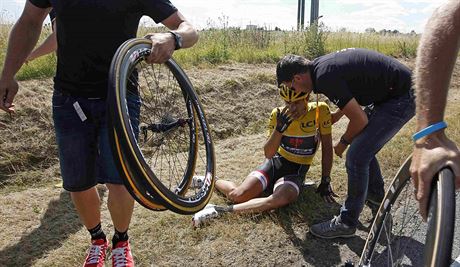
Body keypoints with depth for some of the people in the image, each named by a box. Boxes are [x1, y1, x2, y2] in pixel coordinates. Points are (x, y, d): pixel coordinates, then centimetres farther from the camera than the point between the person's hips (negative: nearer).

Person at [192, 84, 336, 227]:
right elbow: (268, 153, -16)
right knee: (238, 195, -19)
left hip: (297, 171, -1)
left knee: (280, 200, -35)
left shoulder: (320, 110, -14)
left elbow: (327, 147, -5)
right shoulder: (278, 114, -11)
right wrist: (279, 128, -32)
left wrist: (325, 181, -5)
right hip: (275, 162, 1)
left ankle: (220, 210, -30)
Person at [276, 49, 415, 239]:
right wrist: (336, 115, 27)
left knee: (357, 156, -11)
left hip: (401, 98, -10)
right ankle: (376, 199, 38)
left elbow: (360, 120, -19)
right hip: (389, 93, 10)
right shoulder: (321, 65, 4)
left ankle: (347, 224, 3)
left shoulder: (325, 77, -25)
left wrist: (343, 143, -2)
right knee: (364, 147, 19)